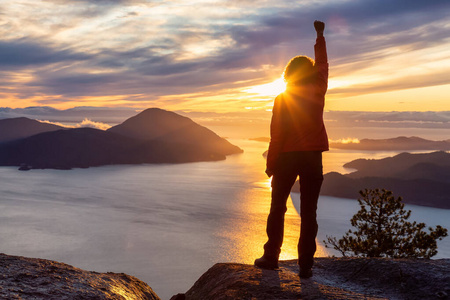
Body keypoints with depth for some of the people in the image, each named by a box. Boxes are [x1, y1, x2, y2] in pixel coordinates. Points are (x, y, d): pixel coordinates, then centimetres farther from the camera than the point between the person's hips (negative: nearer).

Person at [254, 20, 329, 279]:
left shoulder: (282, 100, -4)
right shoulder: (318, 93, 1)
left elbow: (277, 135, -8)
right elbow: (323, 64, 16)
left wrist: (271, 164, -1)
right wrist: (320, 36, 27)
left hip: (287, 157, -1)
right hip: (313, 157, 2)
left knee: (278, 208, 11)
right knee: (309, 212, 3)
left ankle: (271, 257, 12)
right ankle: (306, 265, 3)